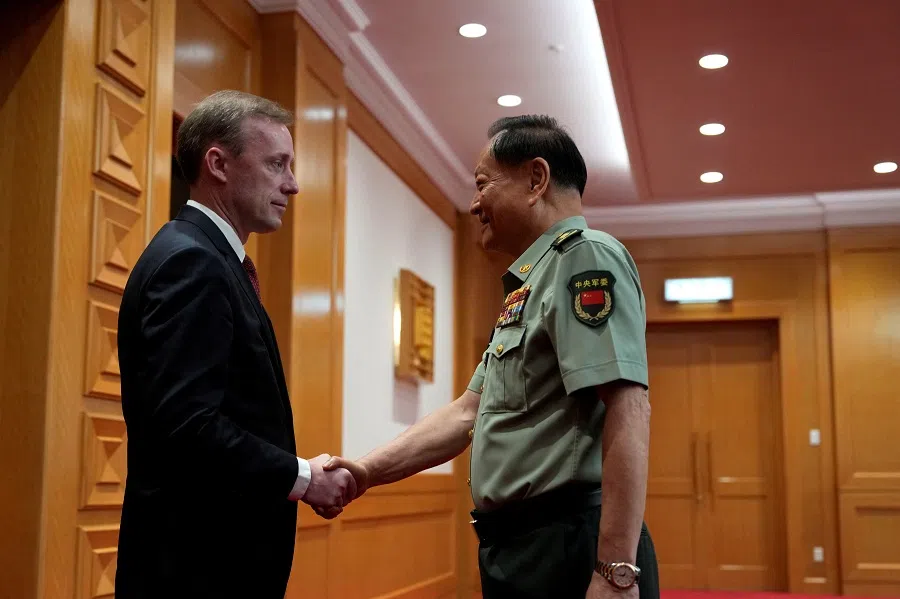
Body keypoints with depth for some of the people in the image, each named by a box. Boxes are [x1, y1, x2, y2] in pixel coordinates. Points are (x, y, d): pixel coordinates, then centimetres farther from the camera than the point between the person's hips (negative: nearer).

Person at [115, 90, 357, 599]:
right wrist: (301, 477, -15)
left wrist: (302, 474, 3)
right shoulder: (190, 261, -16)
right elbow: (186, 425, -26)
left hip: (220, 556, 9)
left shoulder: (210, 259, 14)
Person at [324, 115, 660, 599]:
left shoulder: (585, 257, -11)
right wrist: (367, 472, 8)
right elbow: (469, 413, 17)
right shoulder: (531, 285, 18)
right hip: (516, 550, 9)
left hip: (569, 551, -9)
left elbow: (627, 409, -22)